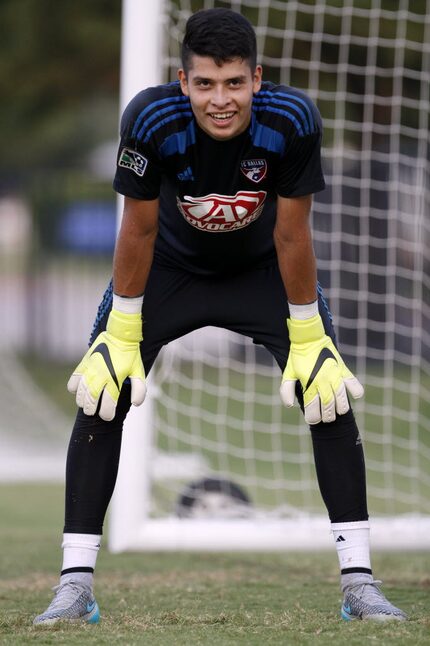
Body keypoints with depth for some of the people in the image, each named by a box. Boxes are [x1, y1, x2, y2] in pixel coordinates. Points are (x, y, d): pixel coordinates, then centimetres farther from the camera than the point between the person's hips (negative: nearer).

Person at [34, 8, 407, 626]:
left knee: (331, 397, -12)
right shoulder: (151, 118, -34)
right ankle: (75, 585, -7)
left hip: (263, 269, 0)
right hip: (170, 268, 0)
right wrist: (123, 337, -15)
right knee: (101, 397, -13)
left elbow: (292, 235, -21)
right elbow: (139, 229, -21)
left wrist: (307, 340, -15)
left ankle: (359, 582, -5)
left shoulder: (292, 121, -33)